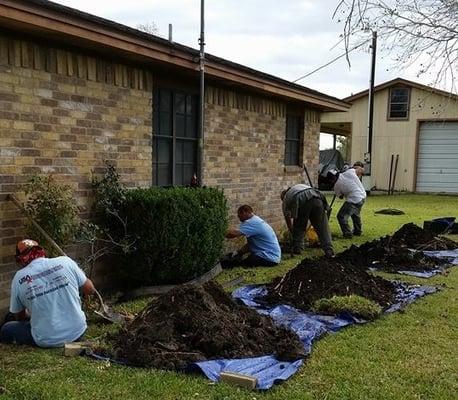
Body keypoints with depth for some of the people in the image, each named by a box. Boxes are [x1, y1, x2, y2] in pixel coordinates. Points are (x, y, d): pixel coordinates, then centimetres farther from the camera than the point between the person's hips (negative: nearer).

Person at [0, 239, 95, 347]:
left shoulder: (19, 278, -5)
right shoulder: (65, 261, -7)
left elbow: (20, 317, 10)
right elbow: (90, 290, 3)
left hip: (46, 341, -2)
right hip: (77, 332, 2)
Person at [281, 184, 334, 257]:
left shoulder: (285, 199, 34)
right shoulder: (300, 186, 46)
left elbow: (288, 220, 36)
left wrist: (292, 232, 51)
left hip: (301, 201, -3)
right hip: (316, 196, 3)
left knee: (298, 227, 19)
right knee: (322, 227, 7)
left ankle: (297, 249, 20)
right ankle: (329, 251, 2)